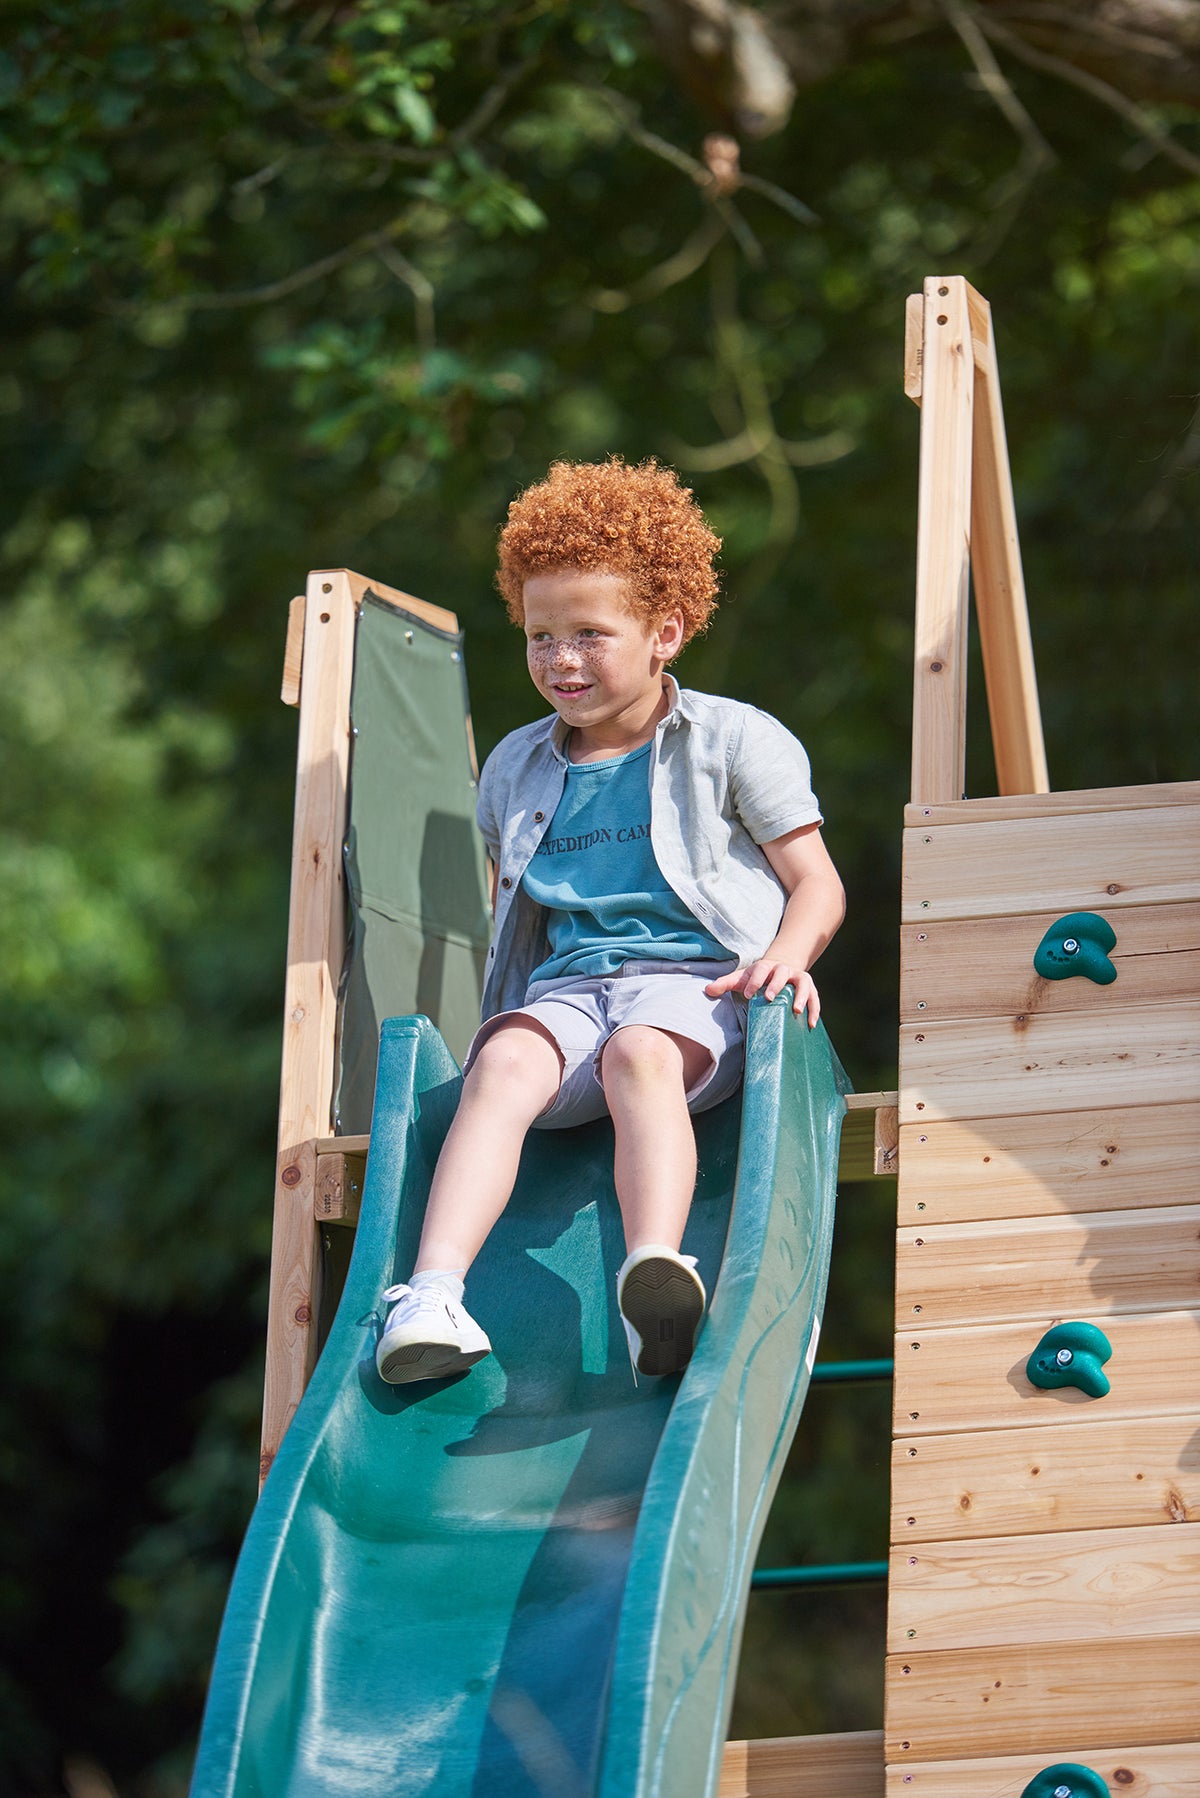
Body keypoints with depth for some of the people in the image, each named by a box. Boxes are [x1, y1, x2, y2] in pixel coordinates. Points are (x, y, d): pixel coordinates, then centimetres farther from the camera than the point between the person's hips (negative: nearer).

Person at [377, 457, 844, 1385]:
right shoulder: (516, 770, 22)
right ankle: (433, 1293, -50)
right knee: (504, 1062, -32)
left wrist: (786, 956, -15)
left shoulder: (734, 742, 9)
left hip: (693, 980, -3)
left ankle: (657, 1280, -61)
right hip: (564, 986, 3)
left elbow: (816, 883, 6)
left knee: (641, 1054, -39)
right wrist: (504, 996, 16)